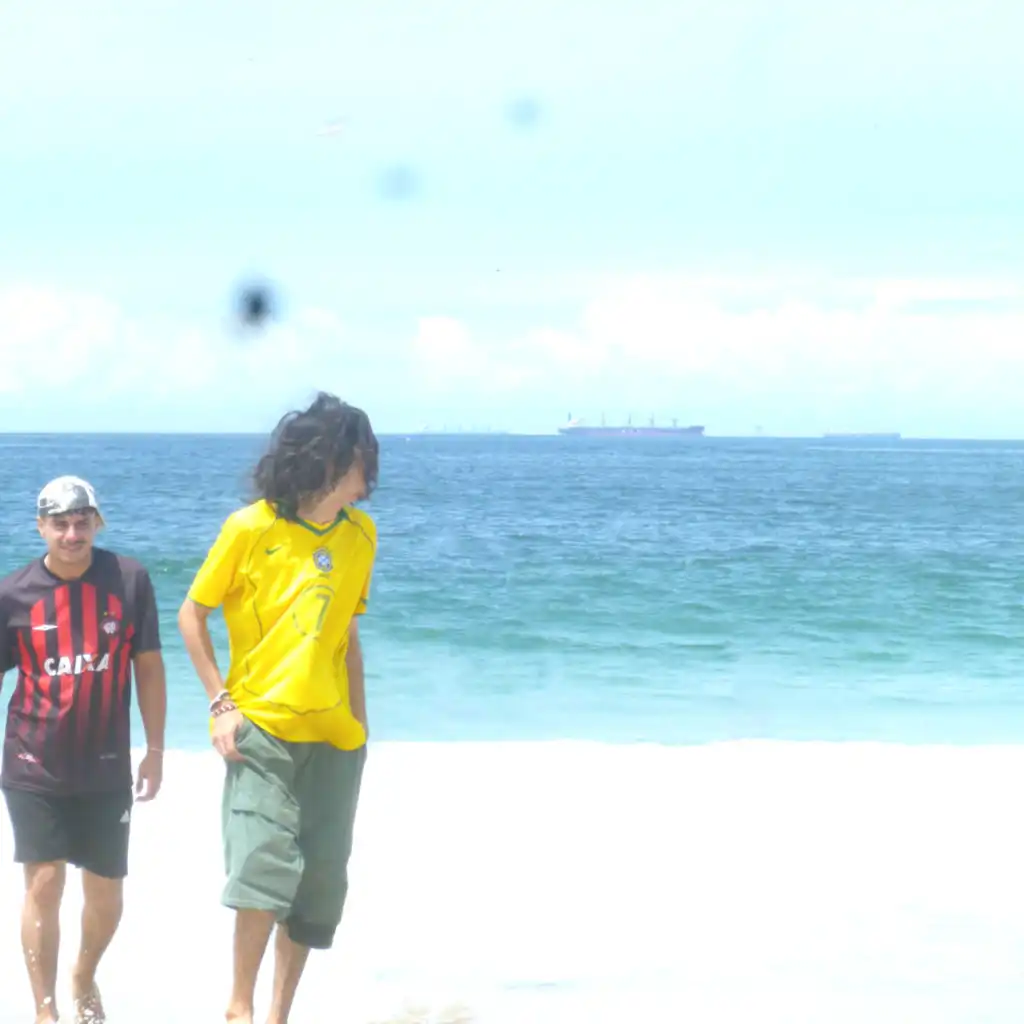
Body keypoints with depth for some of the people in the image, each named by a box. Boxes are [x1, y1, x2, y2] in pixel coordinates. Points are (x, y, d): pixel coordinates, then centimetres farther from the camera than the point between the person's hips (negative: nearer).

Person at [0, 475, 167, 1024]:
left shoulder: (129, 579, -6)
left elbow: (148, 666, 2)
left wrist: (155, 750, 3)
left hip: (106, 768, 1)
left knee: (106, 893, 9)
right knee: (44, 882, -8)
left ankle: (84, 978, 38)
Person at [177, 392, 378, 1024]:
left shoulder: (361, 534, 6)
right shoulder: (250, 528, -7)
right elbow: (192, 614, 1)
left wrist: (360, 723, 14)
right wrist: (221, 703, -7)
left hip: (334, 735, 5)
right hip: (261, 727, -5)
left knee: (321, 883, 6)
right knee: (265, 860, -19)